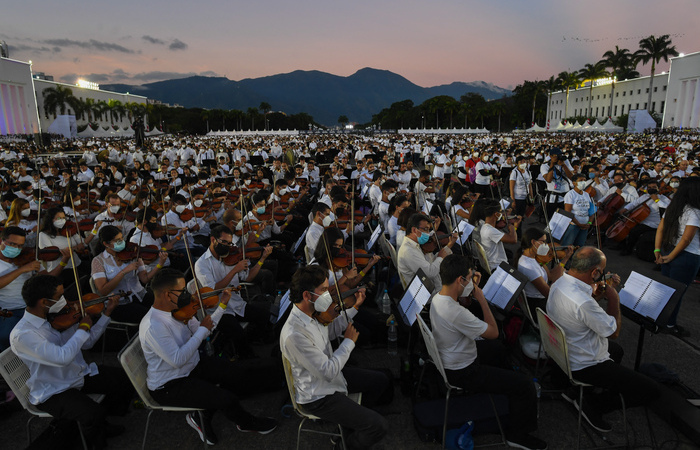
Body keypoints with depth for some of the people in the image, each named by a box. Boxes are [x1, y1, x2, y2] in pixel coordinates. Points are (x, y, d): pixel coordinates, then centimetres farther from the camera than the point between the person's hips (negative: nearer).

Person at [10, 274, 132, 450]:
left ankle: (101, 424, 22)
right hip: (52, 392, -7)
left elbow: (86, 343, 6)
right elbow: (62, 357, -36)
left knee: (126, 380, -5)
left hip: (80, 374, 7)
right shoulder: (21, 335, -25)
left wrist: (107, 313, -1)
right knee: (94, 413, -30)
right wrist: (83, 328, -22)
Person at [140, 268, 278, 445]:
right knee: (228, 399, -16)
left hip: (193, 366, 9)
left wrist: (222, 305, -1)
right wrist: (202, 330, -25)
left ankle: (202, 417, 17)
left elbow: (202, 332, 6)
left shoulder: (178, 310, -4)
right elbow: (177, 360, -32)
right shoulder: (153, 326, -30)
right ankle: (246, 423, 18)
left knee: (237, 374, 3)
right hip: (169, 386, -9)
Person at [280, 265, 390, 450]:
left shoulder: (310, 312, -10)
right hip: (318, 397, -9)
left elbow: (330, 332, 11)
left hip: (330, 374, 9)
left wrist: (354, 308, 4)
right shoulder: (294, 335, -37)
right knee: (379, 426, -12)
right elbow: (329, 372, -30)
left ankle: (355, 420, 37)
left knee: (381, 380, 19)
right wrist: (349, 341, -18)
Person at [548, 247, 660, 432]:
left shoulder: (558, 283, -7)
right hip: (583, 365, -9)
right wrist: (614, 299, -9)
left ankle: (577, 390, 24)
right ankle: (593, 404, 8)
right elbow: (614, 332, -18)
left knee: (617, 350, 35)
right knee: (650, 390, -1)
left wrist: (595, 296, 2)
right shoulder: (583, 303, -36)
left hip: (563, 350, 9)